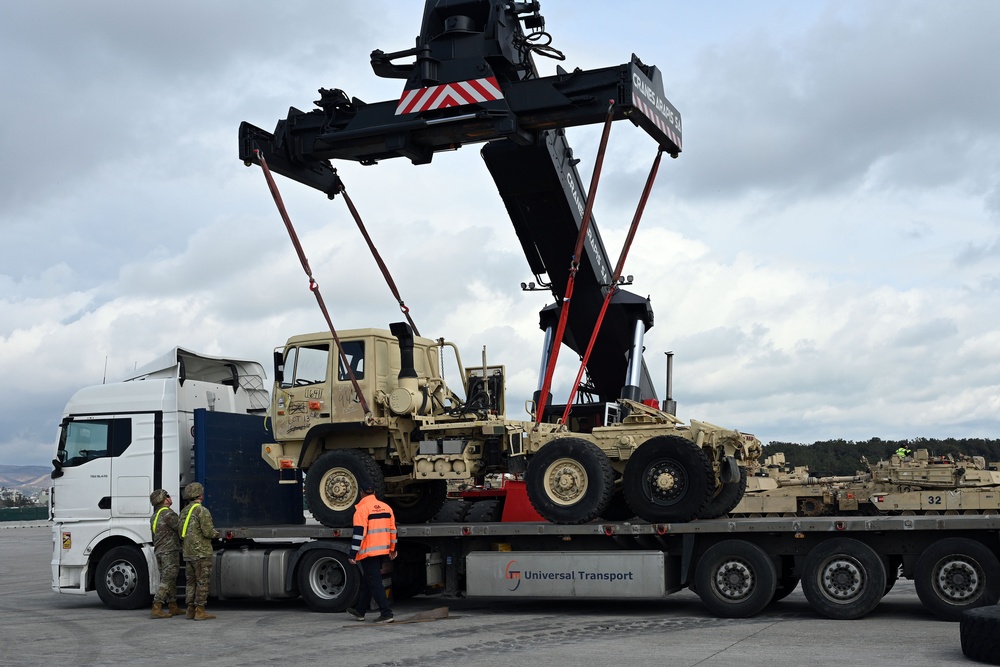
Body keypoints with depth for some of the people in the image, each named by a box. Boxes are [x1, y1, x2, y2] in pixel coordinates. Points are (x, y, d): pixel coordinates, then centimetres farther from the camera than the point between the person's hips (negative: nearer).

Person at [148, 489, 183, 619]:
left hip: (159, 552, 9)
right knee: (167, 581, -8)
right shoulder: (168, 513, -15)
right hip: (170, 551, -9)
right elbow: (181, 528, -16)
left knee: (169, 580, 14)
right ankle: (156, 609, -12)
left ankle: (173, 608, 19)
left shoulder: (154, 516, 16)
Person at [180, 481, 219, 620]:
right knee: (202, 582, -3)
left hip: (188, 553, 8)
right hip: (202, 552, -8)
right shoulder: (202, 511, -13)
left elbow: (181, 533, 14)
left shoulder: (184, 512, 13)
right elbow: (208, 532, -19)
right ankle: (200, 611, -4)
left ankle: (191, 610, 14)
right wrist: (216, 533, 3)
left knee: (191, 582, 13)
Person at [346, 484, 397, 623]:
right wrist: (392, 549, 22)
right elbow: (392, 529, 13)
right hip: (383, 551, 7)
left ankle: (386, 613, -9)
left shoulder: (362, 509, -12)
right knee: (367, 581, 19)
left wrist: (353, 554, -14)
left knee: (374, 583, -3)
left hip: (368, 552, -7)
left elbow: (359, 533, -17)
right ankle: (359, 610, 28)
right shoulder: (386, 507, 9)